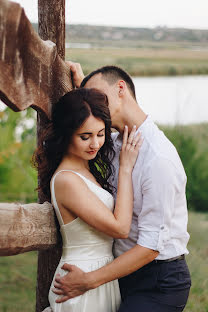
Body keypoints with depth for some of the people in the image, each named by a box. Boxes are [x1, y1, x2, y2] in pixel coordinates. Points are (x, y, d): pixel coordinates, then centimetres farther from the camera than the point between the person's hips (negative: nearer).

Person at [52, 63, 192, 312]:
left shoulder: (159, 158, -21)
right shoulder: (115, 143, 6)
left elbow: (151, 246, -21)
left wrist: (90, 280, -21)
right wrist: (80, 87, 13)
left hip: (158, 283, -8)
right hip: (126, 273, 8)